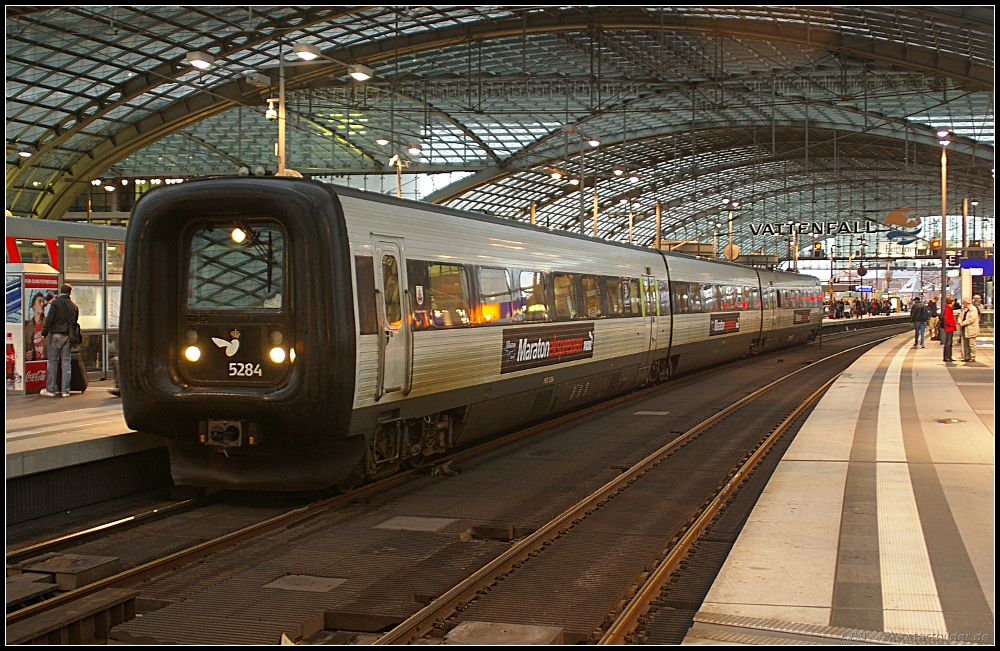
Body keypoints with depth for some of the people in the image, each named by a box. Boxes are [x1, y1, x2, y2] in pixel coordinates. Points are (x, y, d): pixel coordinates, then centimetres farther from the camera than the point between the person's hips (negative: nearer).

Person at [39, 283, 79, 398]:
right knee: (66, 362, 5)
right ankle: (65, 390, 3)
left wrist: (44, 333, -4)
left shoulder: (55, 303, -6)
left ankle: (50, 389, 7)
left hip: (56, 335, -4)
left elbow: (49, 319, -11)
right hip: (68, 336, 4)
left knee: (52, 362, 4)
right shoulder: (74, 306, 8)